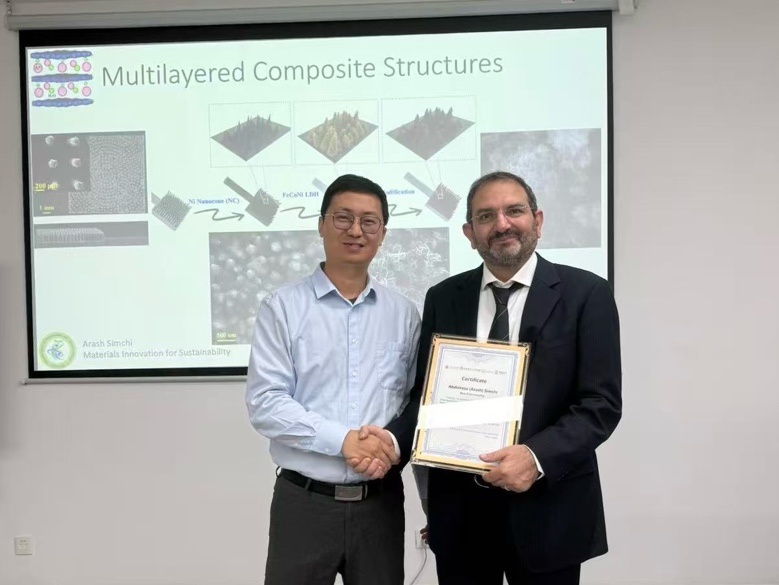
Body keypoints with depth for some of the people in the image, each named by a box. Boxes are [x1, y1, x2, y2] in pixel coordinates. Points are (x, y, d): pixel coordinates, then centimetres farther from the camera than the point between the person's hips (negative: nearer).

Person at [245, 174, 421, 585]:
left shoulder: (403, 313, 6)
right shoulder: (282, 308, -4)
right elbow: (264, 404, -10)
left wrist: (395, 442, -13)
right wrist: (343, 440, -17)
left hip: (380, 502, 3)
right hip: (304, 502, -2)